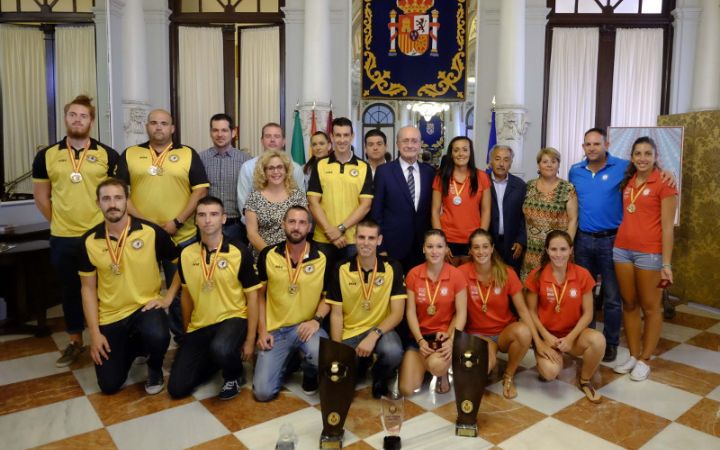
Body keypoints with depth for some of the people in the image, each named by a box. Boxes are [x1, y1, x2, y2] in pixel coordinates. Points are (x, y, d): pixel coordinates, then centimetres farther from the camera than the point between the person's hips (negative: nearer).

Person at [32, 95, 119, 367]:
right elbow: (41, 197, 11)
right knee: (70, 291, 14)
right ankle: (75, 342, 29)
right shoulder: (46, 156, 4)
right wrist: (58, 222, 5)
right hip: (63, 239, 2)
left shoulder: (108, 156, -2)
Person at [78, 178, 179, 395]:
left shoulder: (151, 232, -14)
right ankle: (132, 348, 33)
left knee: (157, 337, -36)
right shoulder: (89, 241, -6)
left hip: (146, 307, -2)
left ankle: (154, 369, 1)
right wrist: (94, 333, -3)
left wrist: (168, 297, -9)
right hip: (110, 316, 2)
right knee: (109, 385, 0)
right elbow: (88, 288, 1)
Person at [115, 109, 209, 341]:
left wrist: (178, 222, -11)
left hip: (182, 236, -1)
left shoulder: (188, 154, 3)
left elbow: (200, 190, -2)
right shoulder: (130, 154, 7)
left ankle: (183, 339, 25)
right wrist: (141, 220, -9)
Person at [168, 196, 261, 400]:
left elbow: (252, 295, -8)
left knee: (220, 349, -38)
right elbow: (186, 294, 13)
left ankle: (235, 375, -2)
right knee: (177, 388, -3)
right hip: (199, 326, 4)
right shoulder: (186, 254, 0)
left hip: (233, 318, -4)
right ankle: (214, 359, 25)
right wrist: (186, 332, 18)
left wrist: (250, 340, -9)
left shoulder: (239, 252, -12)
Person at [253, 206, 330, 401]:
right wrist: (262, 330, -2)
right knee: (262, 392, -10)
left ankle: (309, 374, 4)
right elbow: (259, 294, 6)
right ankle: (285, 363, 24)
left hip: (306, 326, -1)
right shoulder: (268, 255, -3)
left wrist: (317, 320, -15)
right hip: (275, 329, 1)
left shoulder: (322, 258, -7)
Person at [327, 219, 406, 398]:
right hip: (349, 333, 2)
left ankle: (380, 377, 2)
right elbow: (336, 314, -1)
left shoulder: (392, 268, -7)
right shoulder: (341, 269, -4)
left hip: (380, 330, -1)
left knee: (393, 352, -35)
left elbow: (397, 313, -9)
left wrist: (374, 335, -25)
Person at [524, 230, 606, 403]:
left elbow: (588, 313, -4)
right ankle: (545, 364, 12)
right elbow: (532, 311, -2)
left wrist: (570, 338, -15)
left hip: (573, 333, 2)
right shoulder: (536, 275, -10)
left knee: (598, 340, -32)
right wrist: (546, 337, -13)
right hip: (546, 335, -2)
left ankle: (584, 380, -2)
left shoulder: (582, 275, -7)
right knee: (550, 372, -29)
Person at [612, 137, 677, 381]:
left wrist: (666, 263, -12)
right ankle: (633, 355, 24)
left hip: (650, 252, -5)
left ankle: (645, 360, 18)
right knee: (629, 304, 12)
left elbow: (667, 226, -9)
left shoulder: (664, 183, -6)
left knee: (651, 307, 7)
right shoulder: (627, 181, 10)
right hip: (622, 249, 6)